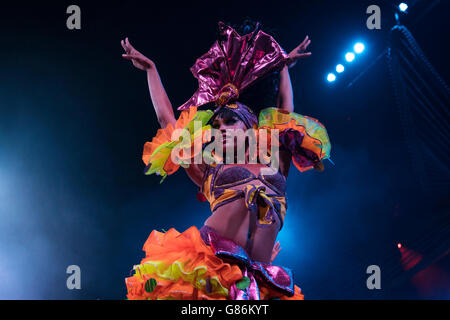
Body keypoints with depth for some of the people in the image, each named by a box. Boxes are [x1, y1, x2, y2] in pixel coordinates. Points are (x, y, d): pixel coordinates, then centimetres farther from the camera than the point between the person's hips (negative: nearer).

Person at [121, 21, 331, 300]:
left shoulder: (275, 161, 22)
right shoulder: (209, 167, 20)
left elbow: (286, 114, 35)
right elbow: (167, 118, 26)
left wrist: (284, 67, 47)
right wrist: (151, 69, 36)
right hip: (206, 259, -1)